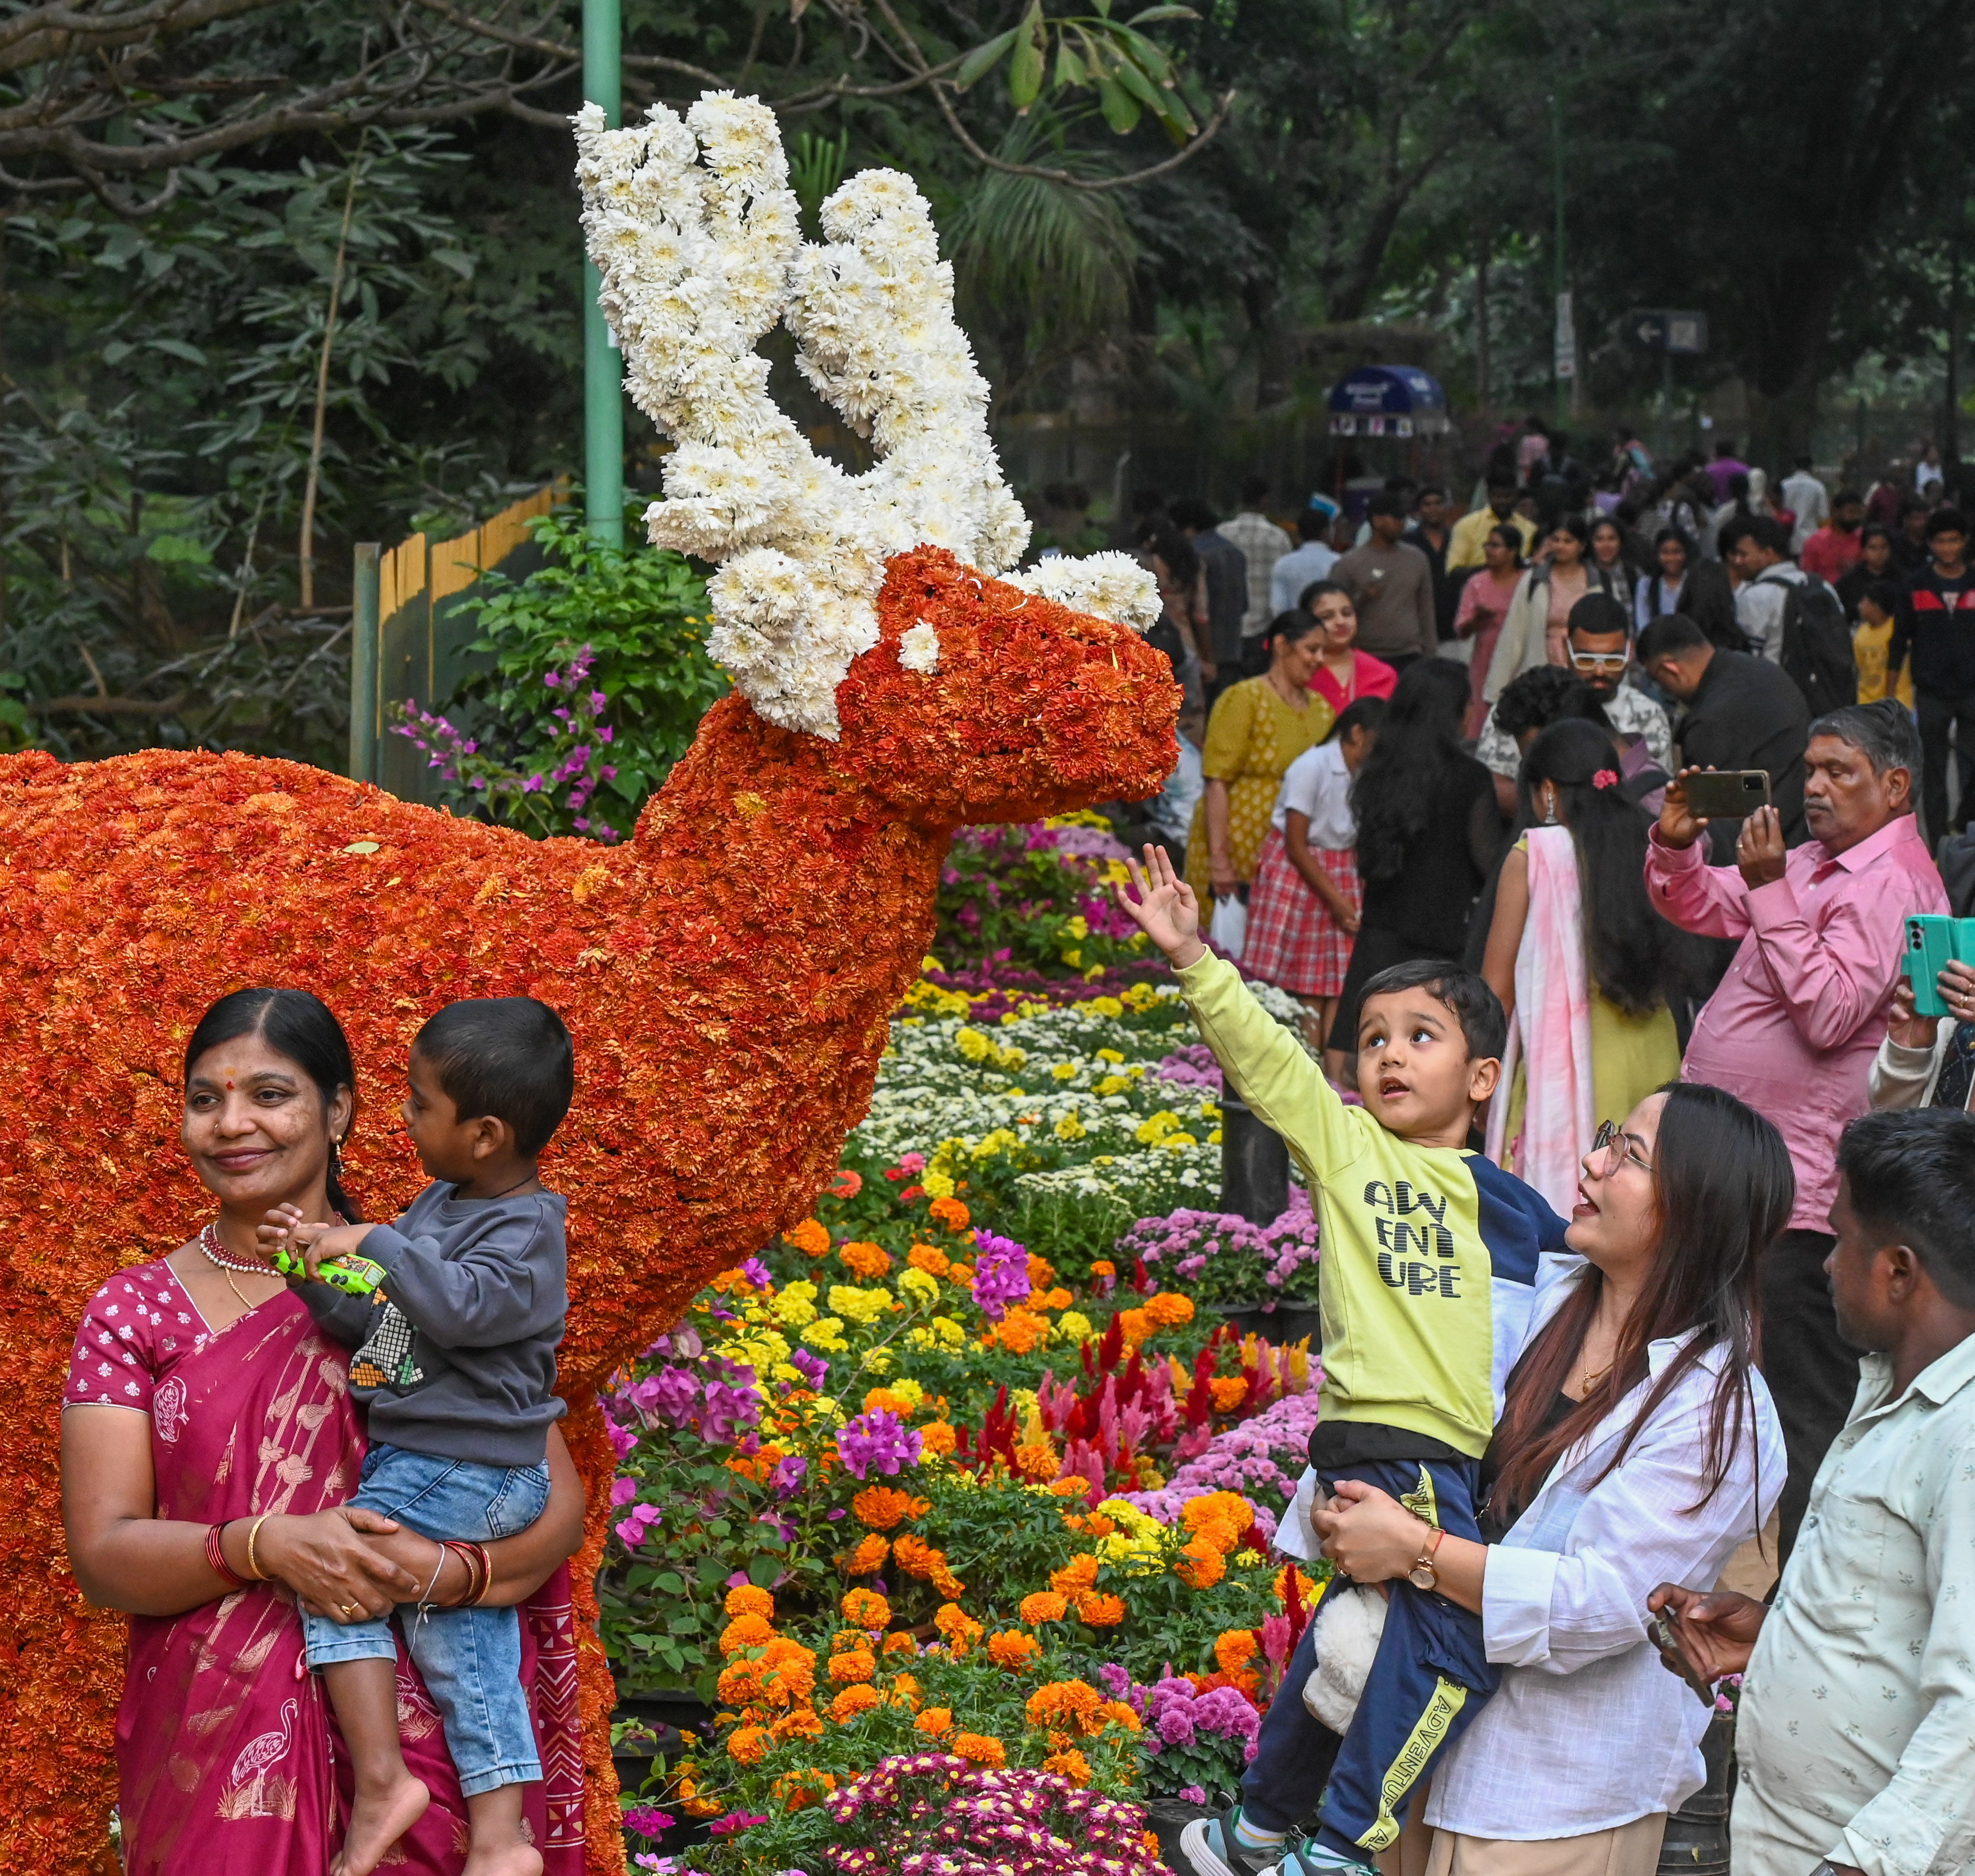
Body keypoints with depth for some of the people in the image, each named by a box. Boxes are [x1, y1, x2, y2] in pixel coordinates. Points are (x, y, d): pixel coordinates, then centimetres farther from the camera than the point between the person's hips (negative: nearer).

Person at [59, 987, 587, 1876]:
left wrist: (442, 1570, -19)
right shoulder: (133, 1313, 4)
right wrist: (264, 1547, -21)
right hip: (219, 1756, 0)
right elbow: (102, 1556, -3)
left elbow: (559, 1507, 1)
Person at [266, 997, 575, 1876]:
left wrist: (375, 1242, -31)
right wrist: (318, 1267, 1)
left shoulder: (523, 1232, -16)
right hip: (426, 1460, 9)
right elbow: (383, 1321, 16)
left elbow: (462, 1308, -34)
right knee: (461, 1639, 11)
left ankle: (381, 1779, -14)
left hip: (466, 1473, -9)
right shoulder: (442, 1204, 11)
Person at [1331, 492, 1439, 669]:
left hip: (1409, 656, 3)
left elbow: (1426, 611, 17)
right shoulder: (1349, 564, 0)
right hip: (1366, 659, -3)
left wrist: (1431, 657, 14)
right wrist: (1361, 600, -18)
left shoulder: (1416, 559, 12)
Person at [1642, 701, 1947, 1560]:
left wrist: (1770, 889, -22)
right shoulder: (1817, 863, 16)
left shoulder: (1891, 884, -14)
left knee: (1802, 1409, -6)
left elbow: (1829, 1014, -24)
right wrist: (1676, 844, 2)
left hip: (1804, 1196, -10)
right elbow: (1696, 908, 23)